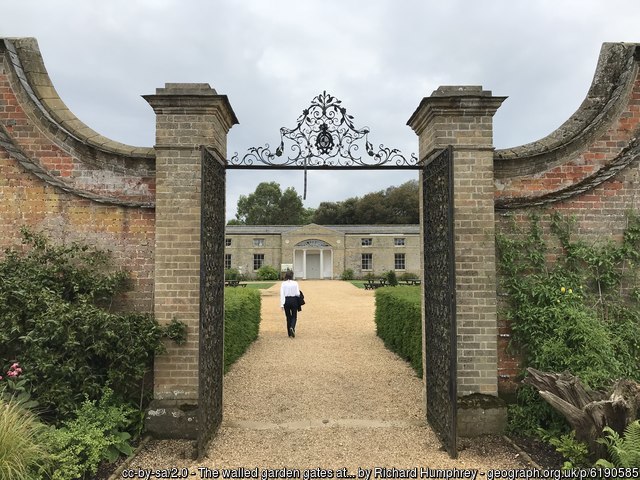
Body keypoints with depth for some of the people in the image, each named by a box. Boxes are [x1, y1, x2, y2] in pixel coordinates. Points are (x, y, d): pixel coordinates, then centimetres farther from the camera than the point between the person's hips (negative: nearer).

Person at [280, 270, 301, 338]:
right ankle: (292, 327, -17)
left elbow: (282, 294, -8)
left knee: (288, 317, 13)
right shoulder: (295, 283, -6)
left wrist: (282, 304, -7)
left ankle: (290, 334, 16)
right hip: (294, 300, -1)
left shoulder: (283, 283, -4)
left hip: (286, 300, 1)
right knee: (294, 316, 11)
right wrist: (298, 296, 16)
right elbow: (297, 293, -7)